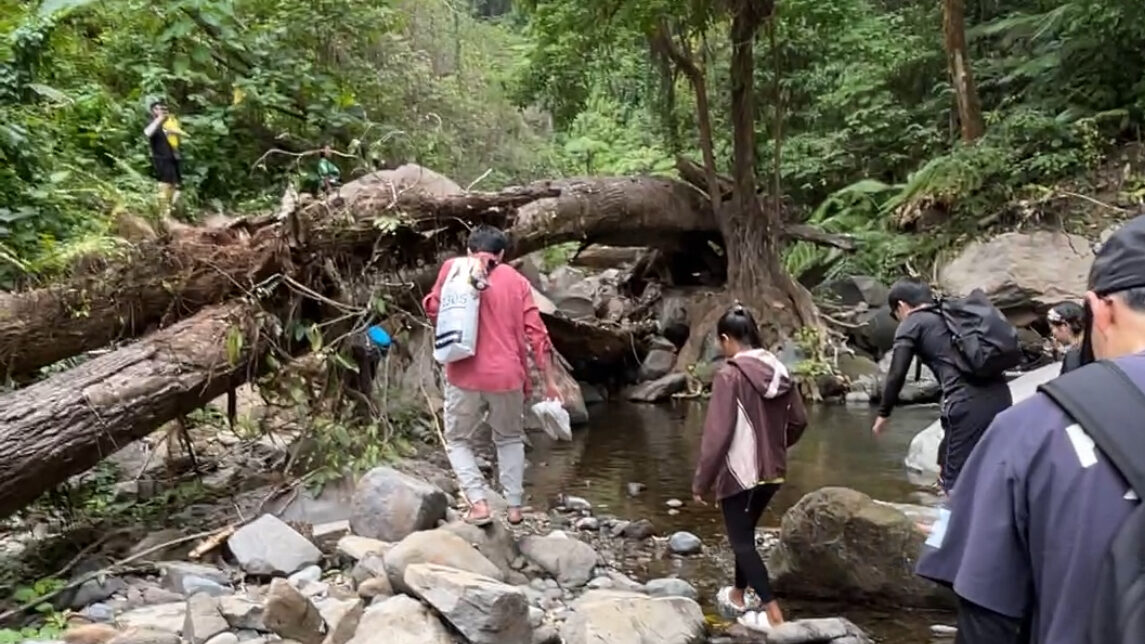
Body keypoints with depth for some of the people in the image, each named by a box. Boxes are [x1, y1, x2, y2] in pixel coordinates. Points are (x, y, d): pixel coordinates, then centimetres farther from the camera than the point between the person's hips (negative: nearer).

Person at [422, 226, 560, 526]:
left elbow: (433, 308, 4)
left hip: (465, 374, -2)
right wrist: (549, 380, 8)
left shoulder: (453, 268, 3)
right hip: (507, 376, 2)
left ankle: (479, 503, 1)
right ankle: (514, 506, 20)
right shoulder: (516, 280, 7)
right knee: (510, 439, 24)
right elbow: (536, 334, 3)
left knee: (458, 440, 17)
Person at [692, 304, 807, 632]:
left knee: (741, 540, 5)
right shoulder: (778, 370, 0)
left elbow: (716, 434, -20)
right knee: (745, 532, 23)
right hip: (771, 472, 7)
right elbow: (798, 421, 8)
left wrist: (701, 481, -11)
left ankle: (772, 612, 3)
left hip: (739, 473, -7)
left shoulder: (730, 375, -19)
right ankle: (738, 595, 38)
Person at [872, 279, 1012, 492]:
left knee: (954, 480, 3)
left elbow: (897, 375, 2)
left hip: (968, 403, -7)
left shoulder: (911, 324, 8)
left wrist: (883, 413, 15)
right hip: (1000, 396, 7)